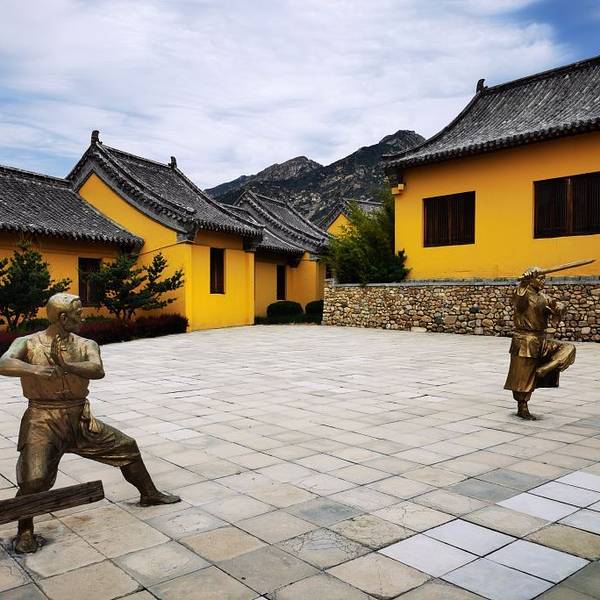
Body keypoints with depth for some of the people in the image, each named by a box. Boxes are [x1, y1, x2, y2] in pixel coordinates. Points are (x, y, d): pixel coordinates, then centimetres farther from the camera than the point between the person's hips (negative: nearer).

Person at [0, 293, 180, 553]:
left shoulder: (86, 345, -1)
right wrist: (34, 369, -46)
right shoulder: (28, 343, -7)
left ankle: (149, 493, 33)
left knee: (127, 446, 10)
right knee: (34, 479, -20)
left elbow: (98, 370, -21)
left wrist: (65, 365, -38)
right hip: (43, 421, -4)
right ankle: (25, 532, 10)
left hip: (80, 419, 4)